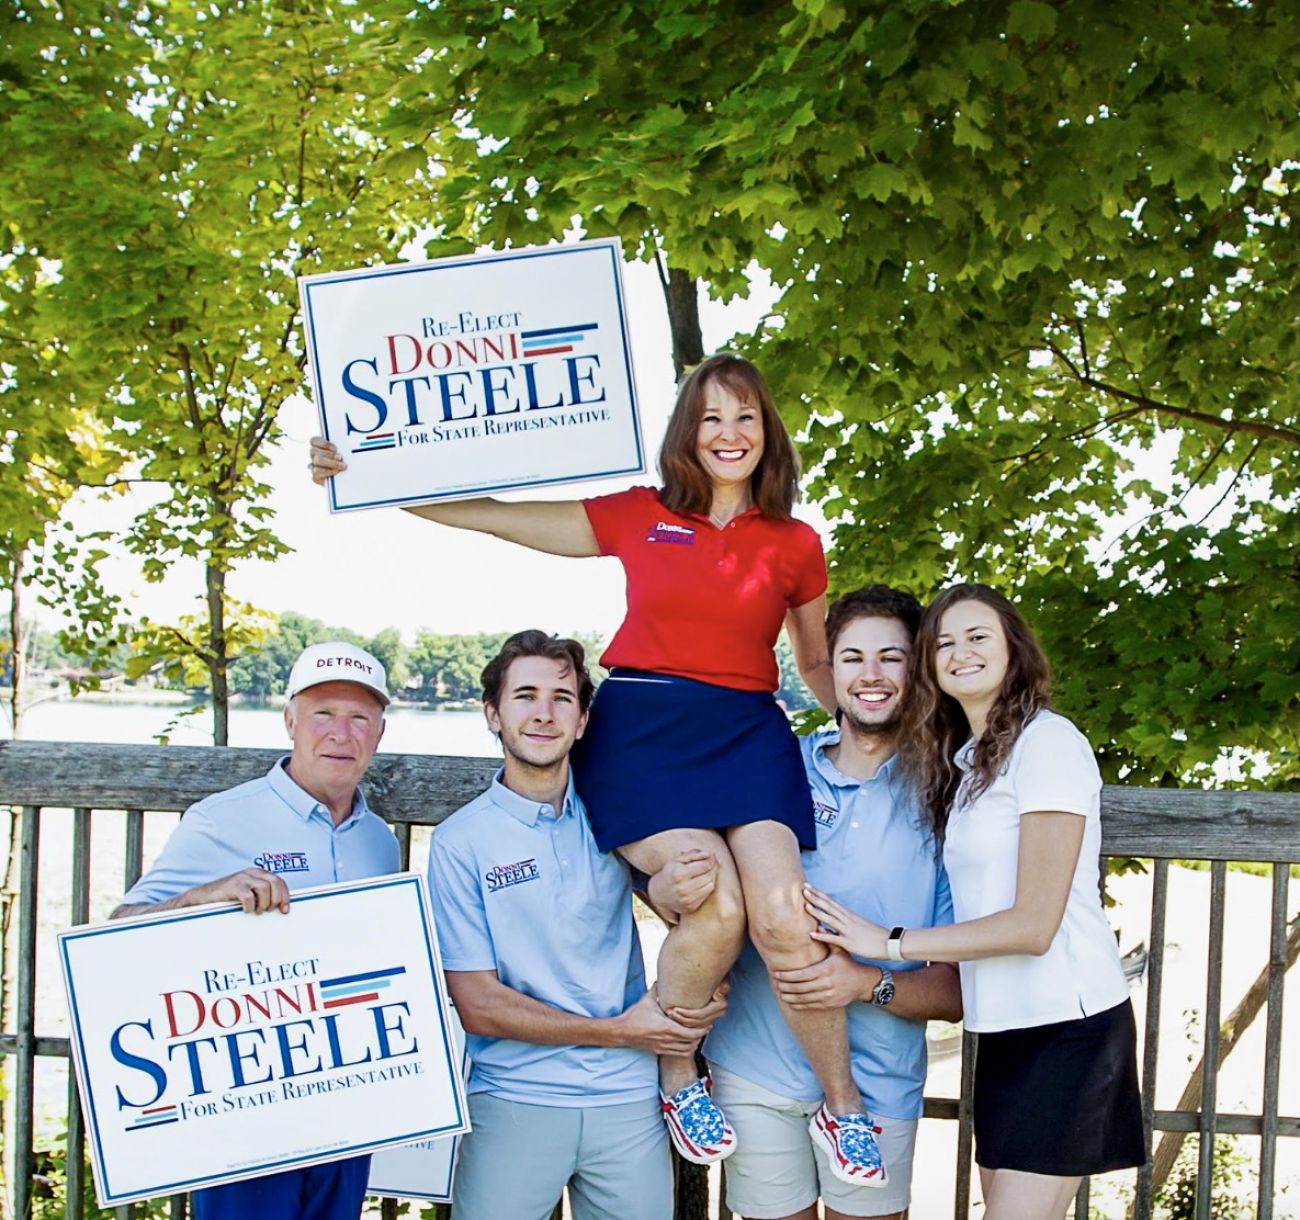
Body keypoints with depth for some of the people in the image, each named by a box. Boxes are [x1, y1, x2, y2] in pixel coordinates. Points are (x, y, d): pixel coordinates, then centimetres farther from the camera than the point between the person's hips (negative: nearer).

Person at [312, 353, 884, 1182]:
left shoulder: (795, 546, 10)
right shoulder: (639, 517, 7)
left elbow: (817, 662, 24)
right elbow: (496, 516, 8)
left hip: (747, 734, 1)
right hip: (642, 734, -1)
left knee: (782, 917, -20)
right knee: (717, 906, -23)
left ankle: (846, 1106, 3)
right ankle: (678, 1081, 6)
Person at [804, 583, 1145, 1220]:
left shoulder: (1048, 740, -12)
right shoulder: (962, 762, 15)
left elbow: (1033, 924, -16)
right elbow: (978, 908, 11)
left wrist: (888, 942, -12)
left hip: (1066, 1025, -8)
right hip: (1004, 1025, 8)